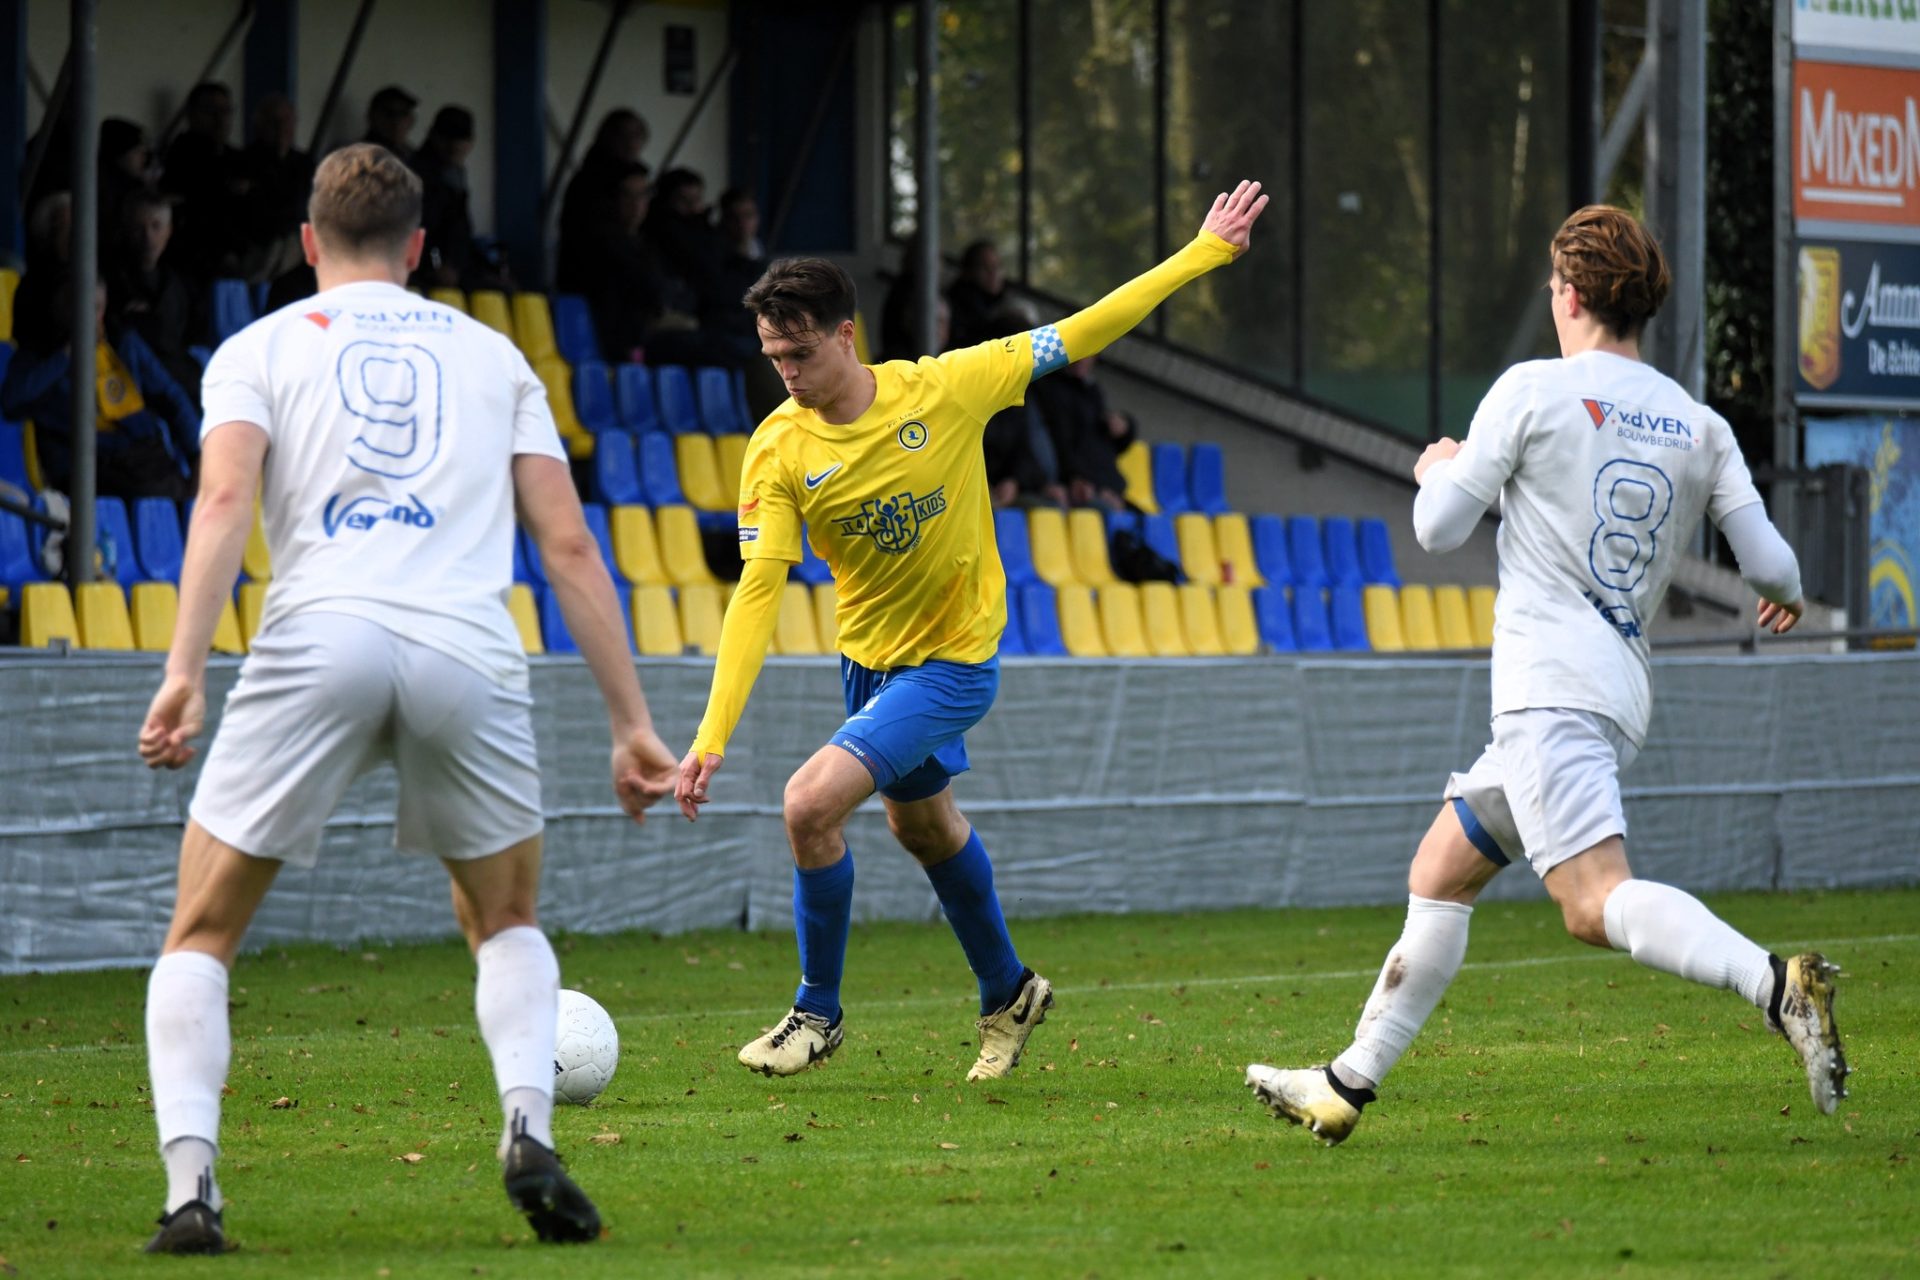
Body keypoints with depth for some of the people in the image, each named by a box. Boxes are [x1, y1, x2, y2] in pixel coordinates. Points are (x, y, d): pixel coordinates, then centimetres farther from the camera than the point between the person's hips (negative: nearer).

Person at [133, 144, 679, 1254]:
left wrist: (186, 670, -11)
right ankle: (530, 1136, -1)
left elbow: (225, 500, -1)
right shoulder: (491, 355, 25)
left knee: (202, 934, 13)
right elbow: (569, 545, 17)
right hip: (469, 652, 2)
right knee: (508, 923, 25)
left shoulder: (260, 348, 19)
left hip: (319, 635, -2)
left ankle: (191, 1184, -8)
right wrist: (633, 724, 17)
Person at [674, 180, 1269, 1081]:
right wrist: (712, 736, -27)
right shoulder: (779, 452, -16)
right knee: (922, 826, 24)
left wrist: (1206, 253, -12)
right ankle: (1007, 993, 50)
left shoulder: (944, 389, -21)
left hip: (952, 660, -5)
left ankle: (818, 1011, 1)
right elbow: (756, 593, -19)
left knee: (811, 802, -19)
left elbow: (1076, 337, -12)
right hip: (868, 658, 5)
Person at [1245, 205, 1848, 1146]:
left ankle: (1778, 987, -43)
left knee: (1595, 900, -23)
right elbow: (1770, 565, 6)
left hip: (1552, 683, -8)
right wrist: (1786, 597, 31)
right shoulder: (1700, 426, 11)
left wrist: (1439, 469, 23)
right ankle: (1348, 1086, 21)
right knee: (1438, 875, 18)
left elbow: (1439, 528, -1)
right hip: (1622, 689, 8)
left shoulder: (1534, 390, -3)